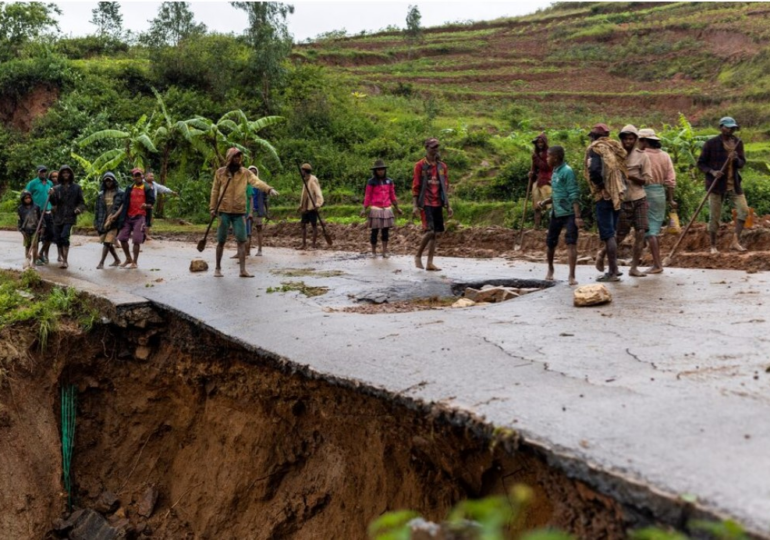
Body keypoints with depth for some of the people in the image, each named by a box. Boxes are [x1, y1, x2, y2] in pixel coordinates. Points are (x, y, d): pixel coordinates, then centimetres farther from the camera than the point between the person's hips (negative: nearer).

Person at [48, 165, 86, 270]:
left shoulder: (76, 188, 5)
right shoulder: (57, 188, 10)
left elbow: (81, 202, 7)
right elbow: (54, 203, 3)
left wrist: (79, 209, -14)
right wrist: (52, 195, -17)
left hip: (69, 217, -4)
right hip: (58, 217, 4)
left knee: (64, 236, -20)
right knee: (58, 239, 6)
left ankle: (65, 261, -19)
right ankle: (63, 259, 22)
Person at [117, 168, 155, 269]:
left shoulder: (147, 189, 1)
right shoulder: (129, 188, 12)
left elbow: (151, 203, -2)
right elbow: (124, 203, 13)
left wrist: (146, 205, -23)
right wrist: (122, 217, 6)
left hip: (140, 217, -5)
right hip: (128, 216, 5)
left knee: (136, 240, -6)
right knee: (122, 238, 5)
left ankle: (135, 262, 6)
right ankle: (128, 258, 24)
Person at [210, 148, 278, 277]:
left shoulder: (245, 172, 0)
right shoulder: (220, 172, 1)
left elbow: (256, 181, -17)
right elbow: (215, 191, 6)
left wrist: (269, 189, -34)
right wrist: (213, 208, 2)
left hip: (240, 212, 1)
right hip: (224, 211, 0)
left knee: (242, 241, -3)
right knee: (221, 241, 6)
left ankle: (243, 270, -1)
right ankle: (218, 268, 19)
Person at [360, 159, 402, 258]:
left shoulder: (389, 181, 8)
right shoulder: (371, 182, -2)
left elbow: (392, 196, 15)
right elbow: (367, 196, -3)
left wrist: (397, 208, 17)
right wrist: (364, 209, -10)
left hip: (387, 209, 3)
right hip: (376, 209, -3)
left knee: (386, 231, 2)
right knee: (374, 231, 1)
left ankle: (385, 252, 6)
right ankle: (373, 251, 12)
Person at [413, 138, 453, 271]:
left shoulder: (442, 166, 12)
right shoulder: (420, 165, -2)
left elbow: (445, 187, 16)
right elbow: (415, 186, -5)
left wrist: (448, 205, 11)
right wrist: (415, 205, -11)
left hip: (438, 204, 6)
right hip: (425, 204, -6)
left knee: (437, 233, 3)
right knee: (429, 231, -16)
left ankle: (430, 263, 8)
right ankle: (418, 256, 5)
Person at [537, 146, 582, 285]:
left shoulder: (567, 171, -13)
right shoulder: (555, 172, 12)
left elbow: (574, 195, -18)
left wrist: (577, 216, -24)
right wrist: (545, 202, 5)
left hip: (569, 213, -8)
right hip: (556, 213, 8)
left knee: (571, 243, -11)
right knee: (550, 242, 15)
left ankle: (572, 276, -13)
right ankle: (550, 269, 36)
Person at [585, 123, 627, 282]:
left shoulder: (595, 148, -5)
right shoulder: (615, 147, 14)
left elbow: (594, 170, -22)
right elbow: (624, 169, 11)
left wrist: (600, 184, -6)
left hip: (605, 195, -7)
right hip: (619, 194, 7)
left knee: (608, 234, -3)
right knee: (610, 231, 19)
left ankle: (613, 272, -2)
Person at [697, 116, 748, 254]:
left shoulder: (738, 143, 6)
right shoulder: (711, 143, -7)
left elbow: (742, 163, 10)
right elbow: (700, 163, -3)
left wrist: (737, 159, -14)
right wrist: (712, 172, -21)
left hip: (734, 184, 4)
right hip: (717, 185, -4)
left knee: (744, 210, -8)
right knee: (714, 217, 0)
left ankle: (735, 241, 0)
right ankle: (713, 246, 13)